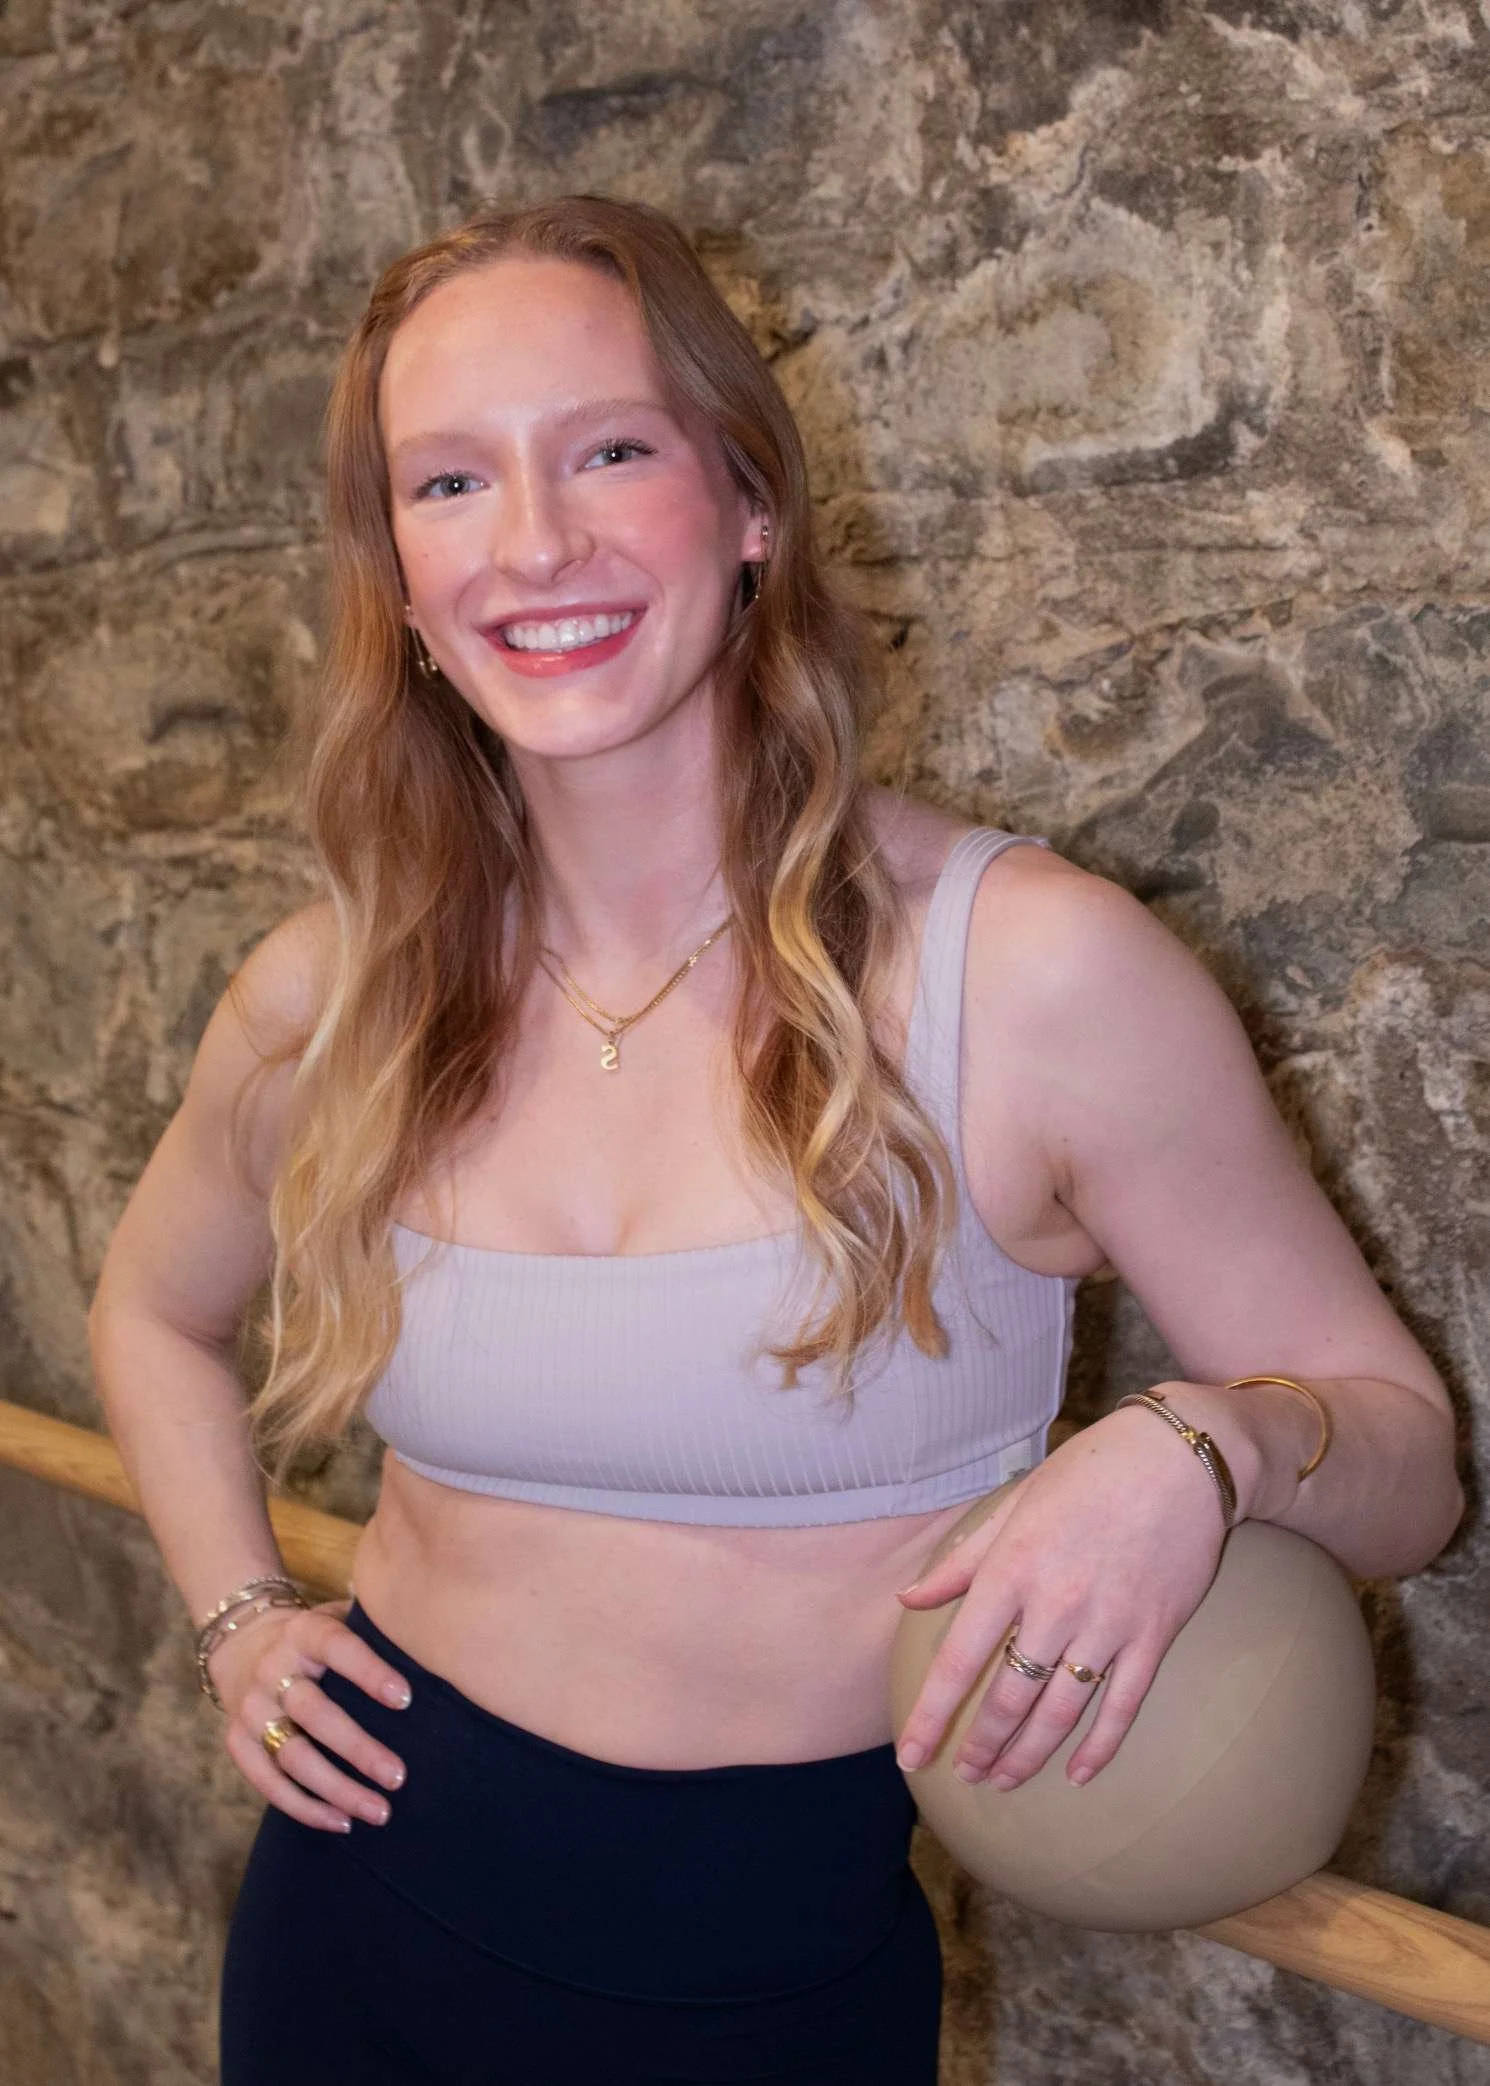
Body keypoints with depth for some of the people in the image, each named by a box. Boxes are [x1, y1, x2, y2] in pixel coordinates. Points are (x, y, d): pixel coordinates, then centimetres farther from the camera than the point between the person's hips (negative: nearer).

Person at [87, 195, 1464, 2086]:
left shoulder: (1033, 972, -18)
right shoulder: (333, 997, -7)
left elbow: (1405, 1453, -10)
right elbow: (152, 1310, 15)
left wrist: (1203, 1451, -31)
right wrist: (239, 1620, 2)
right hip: (368, 1919, 3)